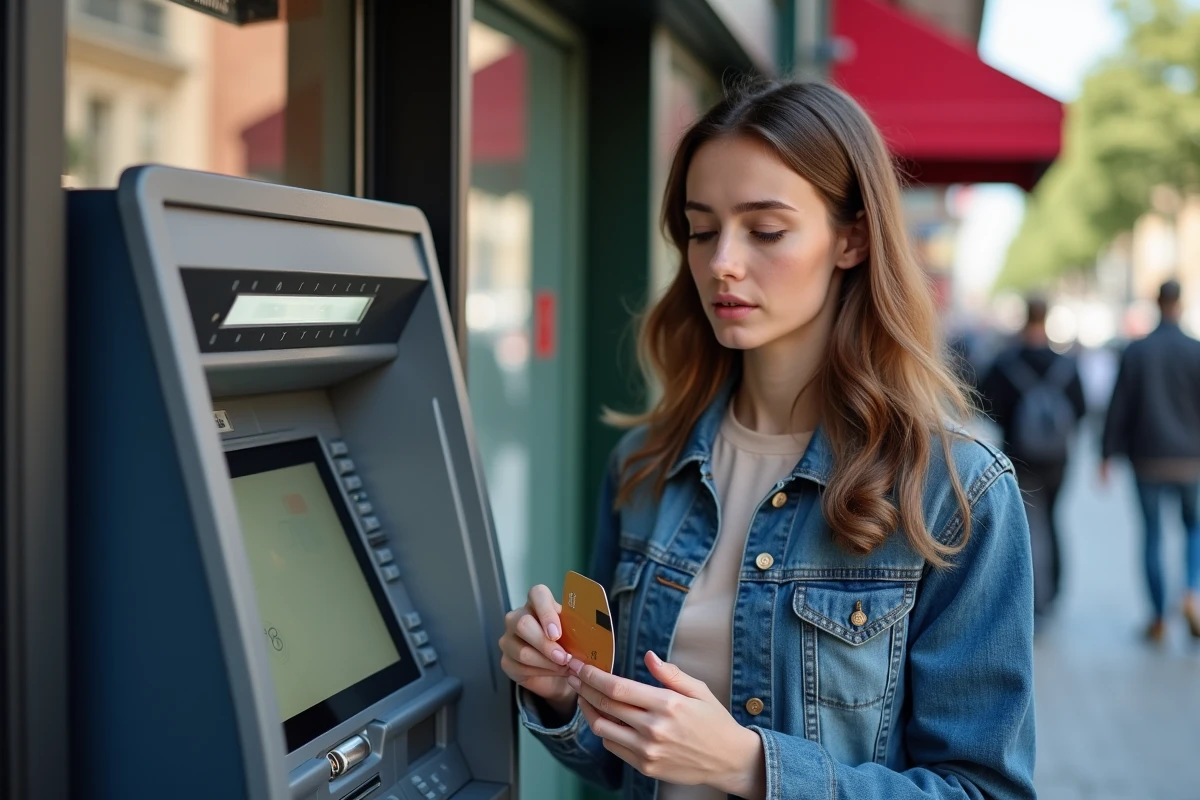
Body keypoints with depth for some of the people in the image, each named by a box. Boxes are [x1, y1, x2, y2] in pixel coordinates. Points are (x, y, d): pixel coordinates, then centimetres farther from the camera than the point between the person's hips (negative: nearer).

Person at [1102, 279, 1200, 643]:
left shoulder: (1135, 352, -3)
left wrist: (1108, 455, 3)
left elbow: (1118, 407, -3)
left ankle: (1159, 617, 11)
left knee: (1152, 534, 9)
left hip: (1148, 459, 0)